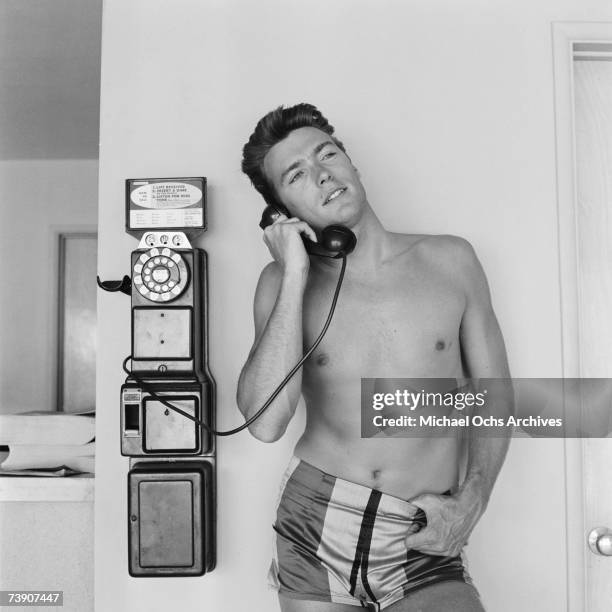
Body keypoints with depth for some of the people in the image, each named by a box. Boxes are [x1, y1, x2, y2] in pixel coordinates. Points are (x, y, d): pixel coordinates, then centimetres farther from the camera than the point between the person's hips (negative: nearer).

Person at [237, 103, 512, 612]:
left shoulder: (450, 260, 0)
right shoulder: (283, 282, -1)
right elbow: (266, 423, -15)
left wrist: (471, 501, -6)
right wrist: (296, 276, -15)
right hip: (313, 527, 1)